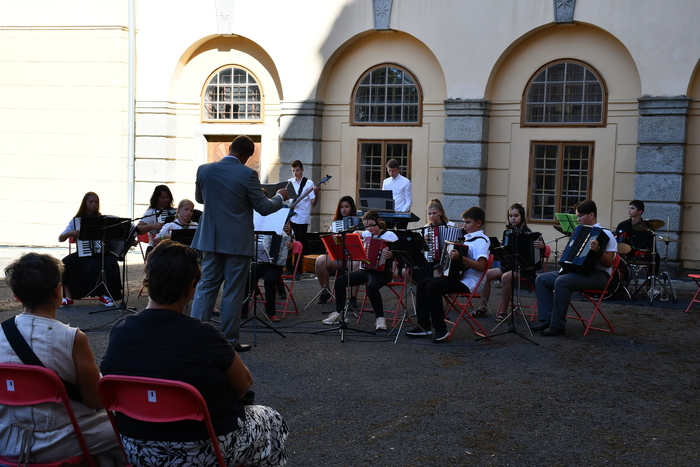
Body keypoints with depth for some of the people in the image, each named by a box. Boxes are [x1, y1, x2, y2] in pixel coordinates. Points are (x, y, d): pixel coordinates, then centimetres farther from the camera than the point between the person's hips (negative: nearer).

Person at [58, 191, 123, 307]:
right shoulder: (76, 220, 7)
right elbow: (60, 238, 5)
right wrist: (70, 233, -15)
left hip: (101, 254, 0)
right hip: (83, 255, 0)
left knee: (111, 262, -31)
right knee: (66, 263, -27)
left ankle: (104, 295, -13)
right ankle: (68, 298, -20)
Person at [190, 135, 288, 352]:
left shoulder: (204, 170, -1)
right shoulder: (248, 175, -14)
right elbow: (264, 208, -7)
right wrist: (280, 197, 12)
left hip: (211, 239, 4)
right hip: (237, 242, -4)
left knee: (206, 285, 11)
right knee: (233, 291, 4)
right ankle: (230, 340, 10)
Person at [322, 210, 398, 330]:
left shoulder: (389, 235, -6)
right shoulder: (366, 234, 13)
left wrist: (391, 255, -37)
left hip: (382, 271, -6)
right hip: (365, 269, 7)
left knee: (372, 286, -37)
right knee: (340, 281, -9)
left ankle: (380, 318, -23)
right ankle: (338, 313, 3)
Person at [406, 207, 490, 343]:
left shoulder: (480, 241, -12)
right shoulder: (468, 238, 18)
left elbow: (481, 266, -26)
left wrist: (460, 258, -33)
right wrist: (451, 257, 14)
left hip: (470, 283, -10)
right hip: (458, 277, 10)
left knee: (433, 287, -26)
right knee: (423, 284, 1)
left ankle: (441, 330, -21)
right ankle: (424, 326, -2)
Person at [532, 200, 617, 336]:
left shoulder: (605, 234, -5)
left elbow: (608, 263, -14)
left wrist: (598, 251, -32)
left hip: (597, 275, -9)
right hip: (577, 270, 9)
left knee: (562, 281, -34)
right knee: (542, 279, -6)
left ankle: (557, 326, -28)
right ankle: (546, 320, -10)